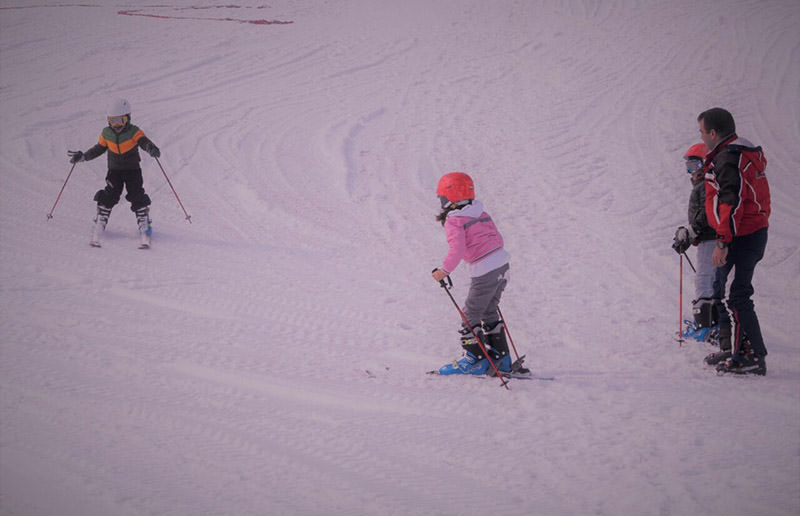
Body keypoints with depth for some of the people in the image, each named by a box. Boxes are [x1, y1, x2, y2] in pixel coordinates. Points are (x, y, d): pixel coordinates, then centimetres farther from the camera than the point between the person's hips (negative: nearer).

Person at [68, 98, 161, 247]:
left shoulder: (134, 133, -12)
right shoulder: (106, 134, 0)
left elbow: (144, 142, -27)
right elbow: (98, 149, 13)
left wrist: (152, 149, -50)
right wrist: (82, 156, 5)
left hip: (133, 170, -2)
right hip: (114, 171, 2)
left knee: (138, 196, -9)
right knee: (108, 196, -11)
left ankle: (144, 226, 0)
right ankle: (99, 224, -7)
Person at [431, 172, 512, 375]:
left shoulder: (453, 221, -9)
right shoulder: (481, 214, 14)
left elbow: (457, 249, -24)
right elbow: (497, 238, 18)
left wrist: (444, 270, -23)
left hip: (484, 271, -8)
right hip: (502, 263, 8)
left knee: (471, 315, 4)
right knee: (489, 312, 19)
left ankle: (476, 360, 5)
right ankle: (500, 358, 22)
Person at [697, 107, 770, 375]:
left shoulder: (728, 159, -16)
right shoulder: (749, 154, 17)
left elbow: (732, 202, -25)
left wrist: (723, 241, -28)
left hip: (740, 239, -11)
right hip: (757, 232, 11)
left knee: (737, 297, -9)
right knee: (720, 291, 17)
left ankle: (753, 357, -8)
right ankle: (732, 351, 21)